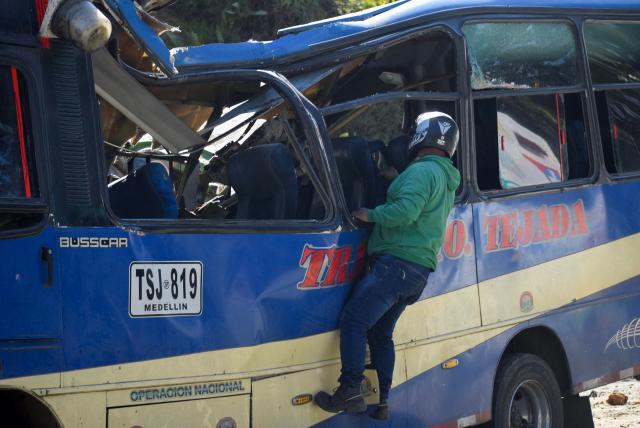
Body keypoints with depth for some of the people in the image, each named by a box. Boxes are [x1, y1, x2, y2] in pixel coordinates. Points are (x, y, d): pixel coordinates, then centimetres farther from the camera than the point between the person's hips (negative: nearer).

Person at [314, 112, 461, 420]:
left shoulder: (422, 170, -11)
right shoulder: (447, 181, 22)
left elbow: (406, 211, -23)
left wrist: (371, 215, -10)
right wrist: (396, 181, 28)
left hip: (397, 260, -10)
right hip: (418, 269, 10)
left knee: (353, 320, -12)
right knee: (380, 333, 15)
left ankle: (350, 392, -20)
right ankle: (381, 403, 14)